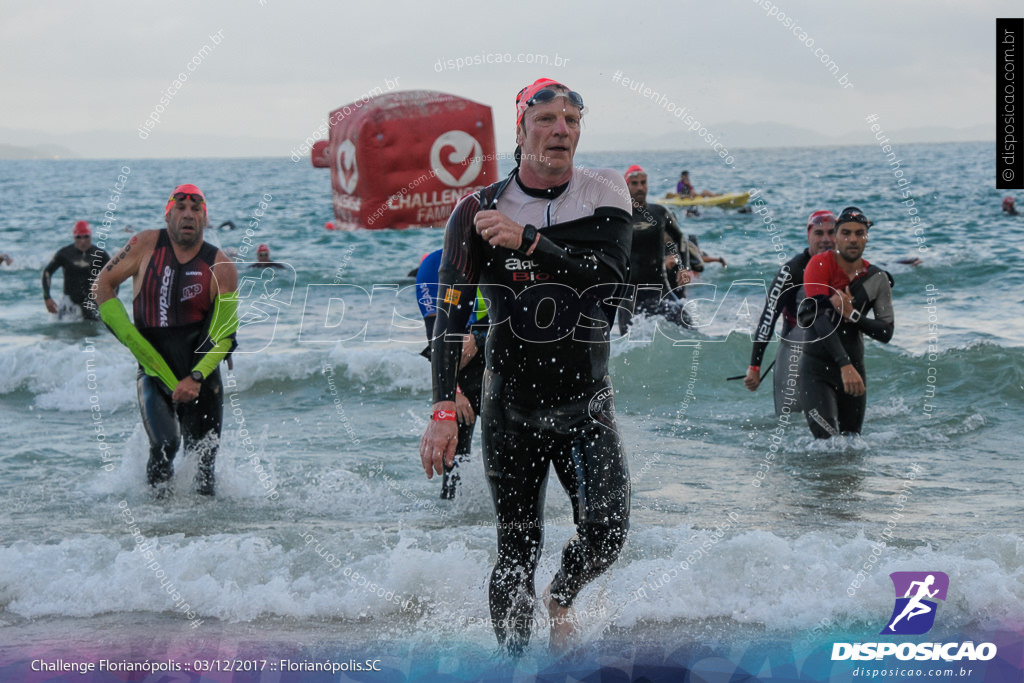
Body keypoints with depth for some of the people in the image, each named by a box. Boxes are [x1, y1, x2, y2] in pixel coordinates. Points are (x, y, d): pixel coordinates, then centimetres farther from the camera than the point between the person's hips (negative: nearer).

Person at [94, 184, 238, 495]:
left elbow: (224, 334, -7)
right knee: (164, 446, -17)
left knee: (202, 460, 3)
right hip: (155, 371, -1)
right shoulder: (147, 245, -3)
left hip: (202, 374, 1)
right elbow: (103, 284, 6)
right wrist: (130, 337, -5)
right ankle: (157, 501, 9)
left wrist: (196, 377, -20)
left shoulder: (221, 268, -5)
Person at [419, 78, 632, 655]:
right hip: (511, 407, -1)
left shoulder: (605, 193, 0)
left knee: (607, 530, -13)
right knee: (518, 552, 0)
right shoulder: (478, 212, -5)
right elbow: (451, 315, -8)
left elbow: (609, 274, -15)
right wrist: (445, 413, -17)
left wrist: (528, 240, -23)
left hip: (586, 404, 1)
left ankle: (562, 601, 20)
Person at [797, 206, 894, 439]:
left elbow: (886, 333, -1)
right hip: (817, 368, -4)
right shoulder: (820, 265, -10)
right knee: (827, 439, -18)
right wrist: (845, 365, -30)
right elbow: (820, 319, -21)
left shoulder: (877, 279, 2)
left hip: (854, 367, 4)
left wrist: (853, 315, -19)